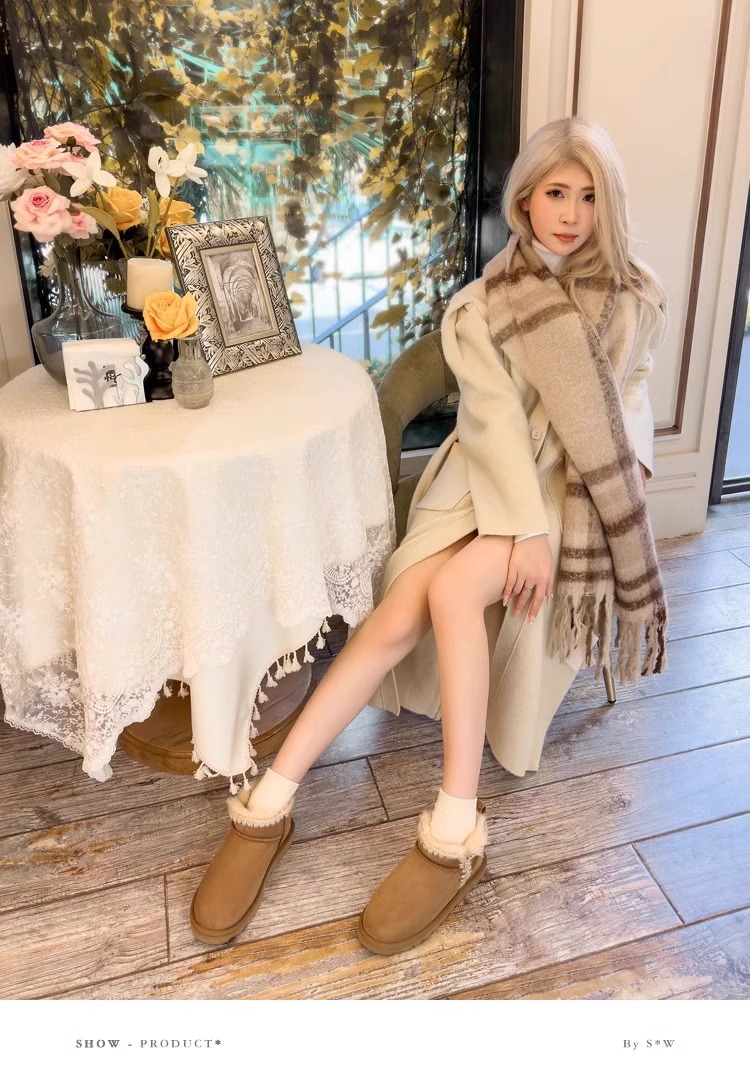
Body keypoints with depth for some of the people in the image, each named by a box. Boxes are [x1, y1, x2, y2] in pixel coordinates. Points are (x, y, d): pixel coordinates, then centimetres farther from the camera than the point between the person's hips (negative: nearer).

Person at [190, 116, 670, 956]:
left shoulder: (637, 298, 6)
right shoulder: (483, 304, 2)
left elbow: (624, 406, 6)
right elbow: (495, 418, -10)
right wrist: (524, 527, -21)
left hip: (576, 495, -1)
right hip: (486, 483, 1)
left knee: (452, 589, -33)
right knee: (399, 616, -24)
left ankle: (454, 836, -28)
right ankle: (267, 807, -20)